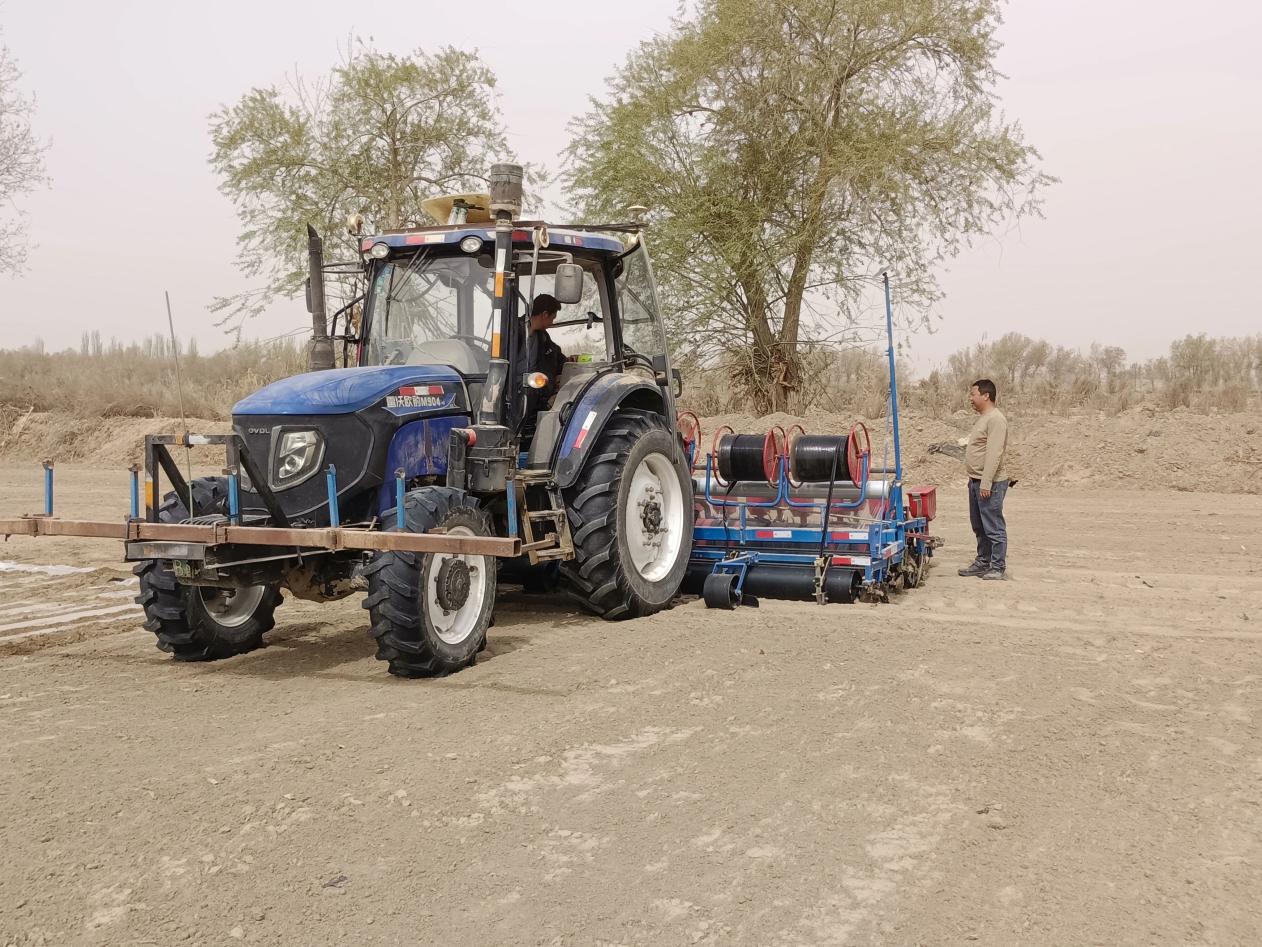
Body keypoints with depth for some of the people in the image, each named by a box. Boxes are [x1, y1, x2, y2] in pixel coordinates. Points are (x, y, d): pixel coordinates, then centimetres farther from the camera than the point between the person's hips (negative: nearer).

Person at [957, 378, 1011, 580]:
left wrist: (986, 483, -24)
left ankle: (998, 567, 3)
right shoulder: (982, 418, 17)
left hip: (990, 483, -10)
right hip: (976, 481, 10)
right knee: (980, 527, 17)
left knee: (994, 528, -4)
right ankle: (982, 562, 26)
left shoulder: (995, 419, -16)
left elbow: (994, 454, -22)